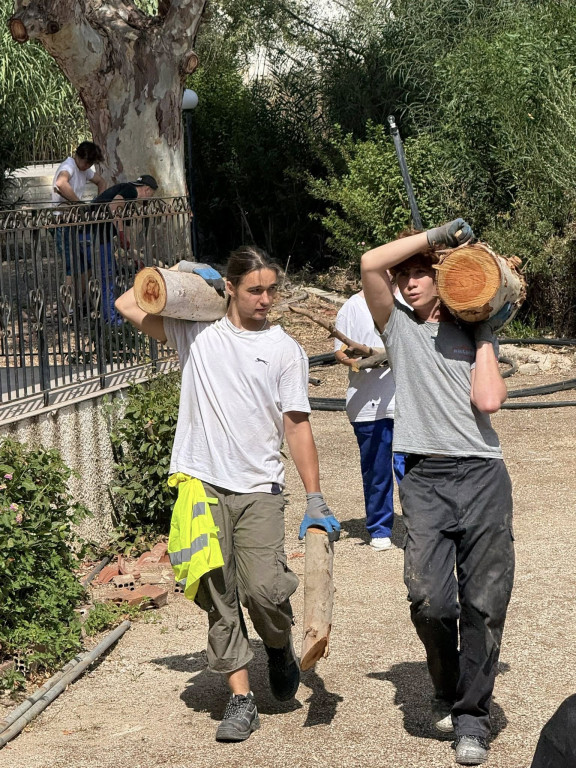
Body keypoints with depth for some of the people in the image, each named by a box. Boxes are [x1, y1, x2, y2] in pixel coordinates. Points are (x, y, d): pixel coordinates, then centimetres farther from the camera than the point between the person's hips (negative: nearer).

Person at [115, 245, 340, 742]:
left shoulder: (286, 350, 5)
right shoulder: (197, 332, 7)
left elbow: (297, 425, 3)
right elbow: (128, 305, 4)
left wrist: (315, 499, -3)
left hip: (260, 489, -1)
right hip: (202, 484, 1)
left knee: (264, 588, -14)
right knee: (218, 597, 2)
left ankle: (280, 647, 19)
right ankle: (241, 698, 12)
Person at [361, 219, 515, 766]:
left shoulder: (474, 338, 18)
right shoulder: (398, 327, 14)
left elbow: (488, 400, -1)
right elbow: (371, 263, -3)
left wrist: (483, 333, 7)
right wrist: (438, 232, 2)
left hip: (482, 475, 1)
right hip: (425, 479, -1)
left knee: (485, 603, -3)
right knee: (428, 597, -14)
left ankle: (472, 717, 9)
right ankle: (447, 690, 13)